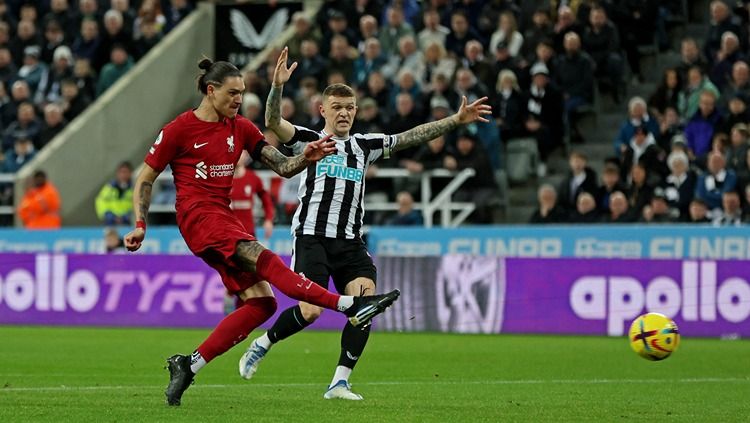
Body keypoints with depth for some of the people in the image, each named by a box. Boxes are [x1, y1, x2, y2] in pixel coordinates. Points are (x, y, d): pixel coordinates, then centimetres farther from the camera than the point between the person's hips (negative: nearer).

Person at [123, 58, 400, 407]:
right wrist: (140, 225, -6)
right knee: (262, 258, -28)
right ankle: (350, 305, -42)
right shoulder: (179, 130, -1)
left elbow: (281, 166, 9)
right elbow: (145, 179, 4)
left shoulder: (240, 128, 14)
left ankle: (188, 365, -4)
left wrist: (305, 158, -12)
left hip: (224, 217, 8)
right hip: (197, 215, -8)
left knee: (261, 302, -7)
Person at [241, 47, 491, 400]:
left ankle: (340, 382, -11)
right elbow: (273, 123, -12)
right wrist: (277, 87, -29)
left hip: (350, 242, 4)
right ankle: (261, 344, 13)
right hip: (312, 236, -4)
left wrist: (457, 120, 8)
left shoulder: (364, 146, 17)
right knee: (310, 312, -16)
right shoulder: (309, 140, 5)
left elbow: (411, 136, 15)